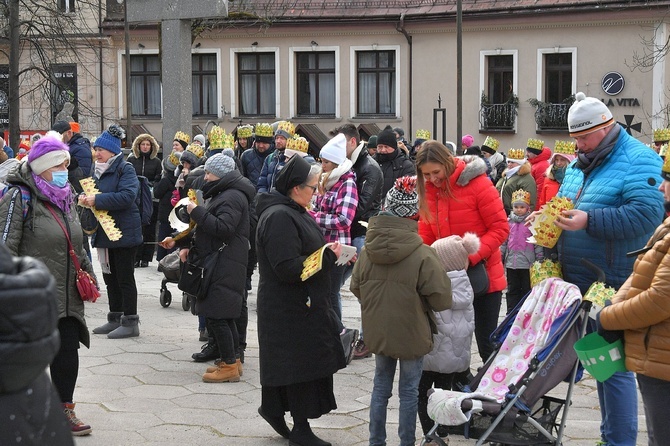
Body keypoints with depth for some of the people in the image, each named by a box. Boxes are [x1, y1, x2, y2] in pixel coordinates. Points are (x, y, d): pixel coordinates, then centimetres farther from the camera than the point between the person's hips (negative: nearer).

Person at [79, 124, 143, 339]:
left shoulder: (125, 169, -12)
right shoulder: (98, 169, 13)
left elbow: (126, 197, -25)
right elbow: (94, 192, 21)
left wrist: (97, 200, -25)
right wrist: (86, 198, -3)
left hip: (123, 231, -8)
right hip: (103, 231, 8)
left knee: (125, 278, -3)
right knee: (110, 277, 14)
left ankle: (130, 322, 4)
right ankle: (115, 319, 23)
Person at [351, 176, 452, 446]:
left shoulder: (368, 250, -7)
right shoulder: (423, 255, -21)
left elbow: (356, 287, 5)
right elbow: (442, 300, -16)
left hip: (377, 330, 4)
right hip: (411, 333, -4)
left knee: (381, 386, 18)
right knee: (409, 391, 10)